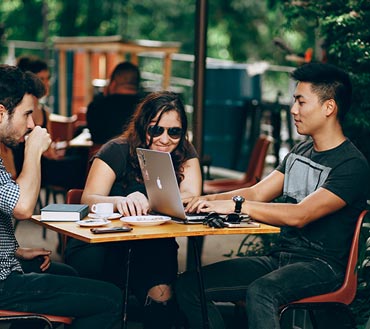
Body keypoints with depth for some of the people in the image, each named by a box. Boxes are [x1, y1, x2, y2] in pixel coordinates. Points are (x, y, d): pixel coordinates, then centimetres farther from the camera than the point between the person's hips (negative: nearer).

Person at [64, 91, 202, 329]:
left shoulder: (185, 154, 2)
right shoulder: (117, 151, -7)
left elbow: (191, 197, -14)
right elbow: (89, 200, -19)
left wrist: (146, 202, -33)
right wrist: (121, 201, -43)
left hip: (152, 246, 2)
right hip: (103, 244, -2)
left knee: (161, 293, -28)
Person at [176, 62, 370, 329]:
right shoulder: (300, 152, 16)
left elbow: (299, 215, -24)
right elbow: (257, 193, 12)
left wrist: (235, 205, -26)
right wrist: (209, 200, -5)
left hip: (322, 266, -8)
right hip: (280, 257, 8)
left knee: (260, 292, -39)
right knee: (189, 285, -8)